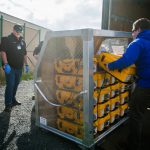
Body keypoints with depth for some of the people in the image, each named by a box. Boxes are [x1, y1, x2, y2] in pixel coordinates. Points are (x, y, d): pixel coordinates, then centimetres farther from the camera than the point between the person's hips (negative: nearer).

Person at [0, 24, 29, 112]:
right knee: (10, 85, -7)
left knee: (16, 85, 14)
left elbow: (24, 54, 20)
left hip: (19, 67, 6)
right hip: (10, 67, -6)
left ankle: (13, 100, 29)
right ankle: (8, 105, 0)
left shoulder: (22, 41, 15)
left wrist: (26, 65, 15)